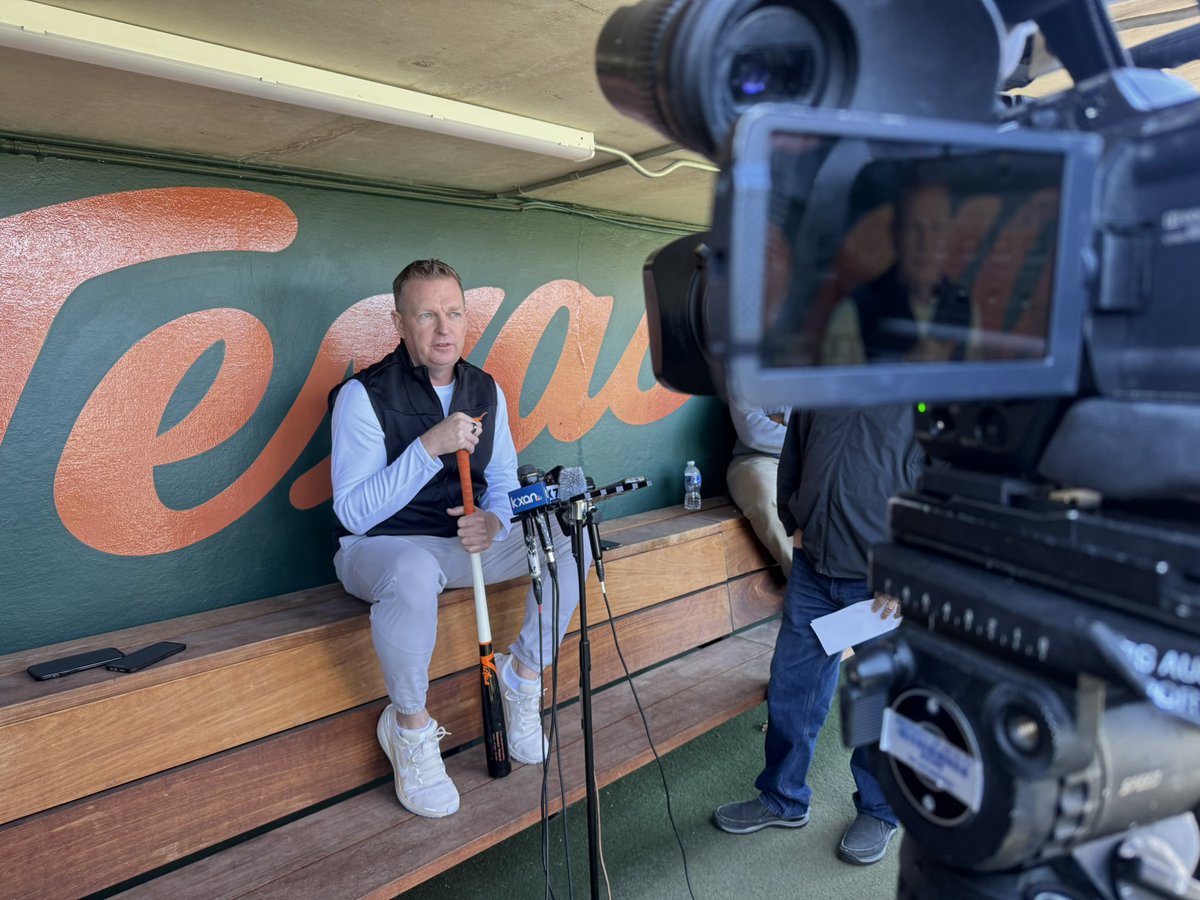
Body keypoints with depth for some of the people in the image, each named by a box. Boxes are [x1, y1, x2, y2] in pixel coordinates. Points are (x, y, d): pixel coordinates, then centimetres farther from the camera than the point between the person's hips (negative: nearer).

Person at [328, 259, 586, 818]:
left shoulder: (486, 392, 2)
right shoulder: (364, 395, -14)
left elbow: (504, 483, 10)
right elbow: (353, 513, -19)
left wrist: (494, 520, -15)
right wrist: (430, 447, -29)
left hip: (467, 540, 5)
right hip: (381, 546, -5)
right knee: (415, 572, -40)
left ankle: (523, 673, 2)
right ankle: (409, 726, -15)